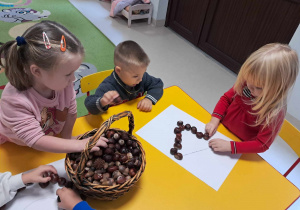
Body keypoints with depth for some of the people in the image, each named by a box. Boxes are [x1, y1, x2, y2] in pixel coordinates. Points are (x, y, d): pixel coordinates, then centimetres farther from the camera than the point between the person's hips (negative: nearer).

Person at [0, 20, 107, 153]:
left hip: (51, 134, 4)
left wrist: (66, 137, -5)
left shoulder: (64, 84, -30)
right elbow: (35, 140, -39)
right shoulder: (15, 100, -41)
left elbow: (71, 111, -13)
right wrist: (79, 145, -42)